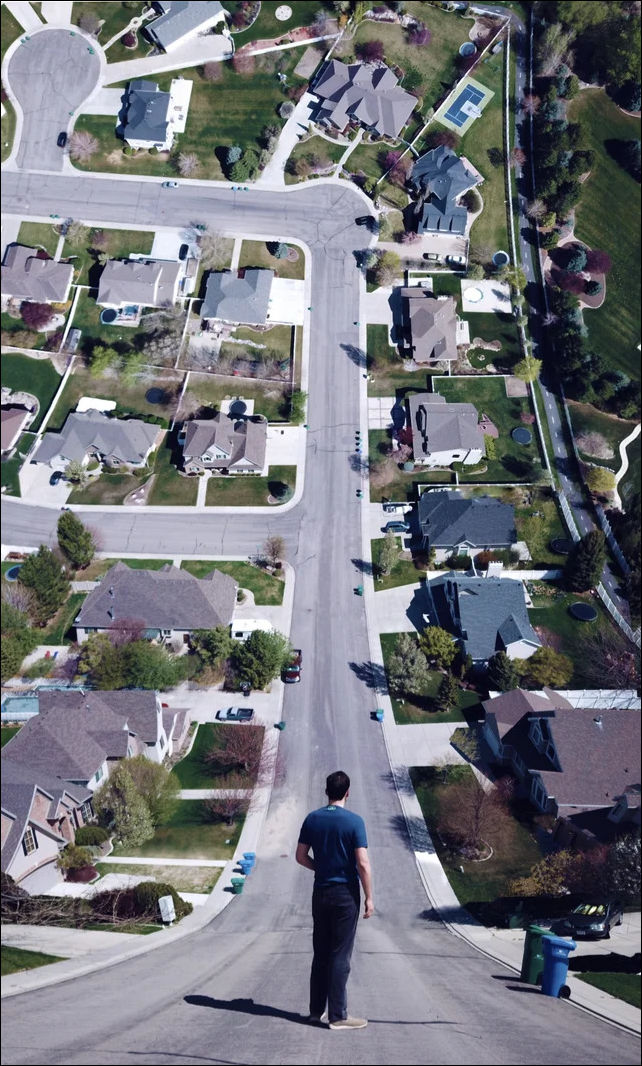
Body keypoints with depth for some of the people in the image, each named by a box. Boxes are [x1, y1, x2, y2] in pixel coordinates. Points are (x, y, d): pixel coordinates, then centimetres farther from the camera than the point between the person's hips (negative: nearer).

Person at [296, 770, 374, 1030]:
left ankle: (316, 1010, 19)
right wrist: (369, 897, -7)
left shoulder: (312, 819, 3)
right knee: (340, 956, -1)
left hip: (320, 892, 5)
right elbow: (363, 864, -15)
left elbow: (301, 856, 7)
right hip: (346, 894, -5)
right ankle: (338, 1015, 2)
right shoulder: (354, 821, -12)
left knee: (320, 954, 13)